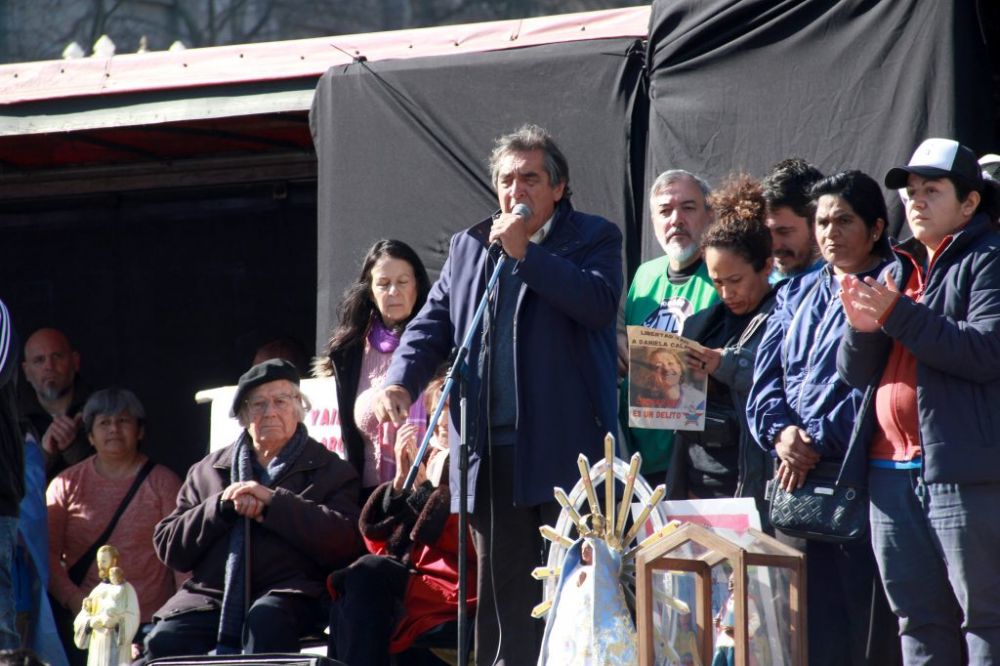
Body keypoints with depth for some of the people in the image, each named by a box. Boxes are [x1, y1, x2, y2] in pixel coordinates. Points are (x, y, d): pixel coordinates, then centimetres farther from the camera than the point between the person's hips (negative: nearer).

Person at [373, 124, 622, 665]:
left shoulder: (593, 238, 4)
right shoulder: (469, 246, 18)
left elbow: (601, 304, -14)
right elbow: (433, 325, 13)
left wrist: (526, 252, -12)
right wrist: (400, 383, -6)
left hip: (566, 450, -5)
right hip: (492, 452, 5)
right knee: (502, 589, 7)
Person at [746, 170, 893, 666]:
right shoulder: (798, 294, 20)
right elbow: (766, 380, 14)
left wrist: (817, 442, -13)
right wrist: (781, 432, -5)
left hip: (853, 475, -6)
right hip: (791, 477, 6)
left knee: (843, 616, -9)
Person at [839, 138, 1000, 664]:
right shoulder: (900, 270, 20)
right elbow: (856, 374, 16)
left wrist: (897, 316, -17)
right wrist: (863, 327, -6)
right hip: (893, 474, 7)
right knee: (920, 621, 9)